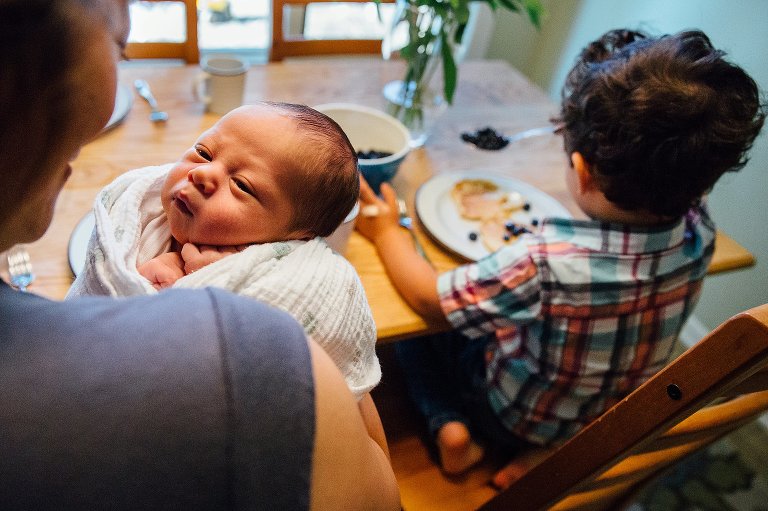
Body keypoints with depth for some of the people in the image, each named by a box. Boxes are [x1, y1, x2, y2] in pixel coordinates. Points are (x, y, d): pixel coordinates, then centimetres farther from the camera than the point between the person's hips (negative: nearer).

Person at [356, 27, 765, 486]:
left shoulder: (545, 263, -42)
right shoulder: (698, 234, -26)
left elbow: (429, 299, -24)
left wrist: (387, 230, -11)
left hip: (512, 421, -4)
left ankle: (452, 429, -2)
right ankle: (548, 450, 14)